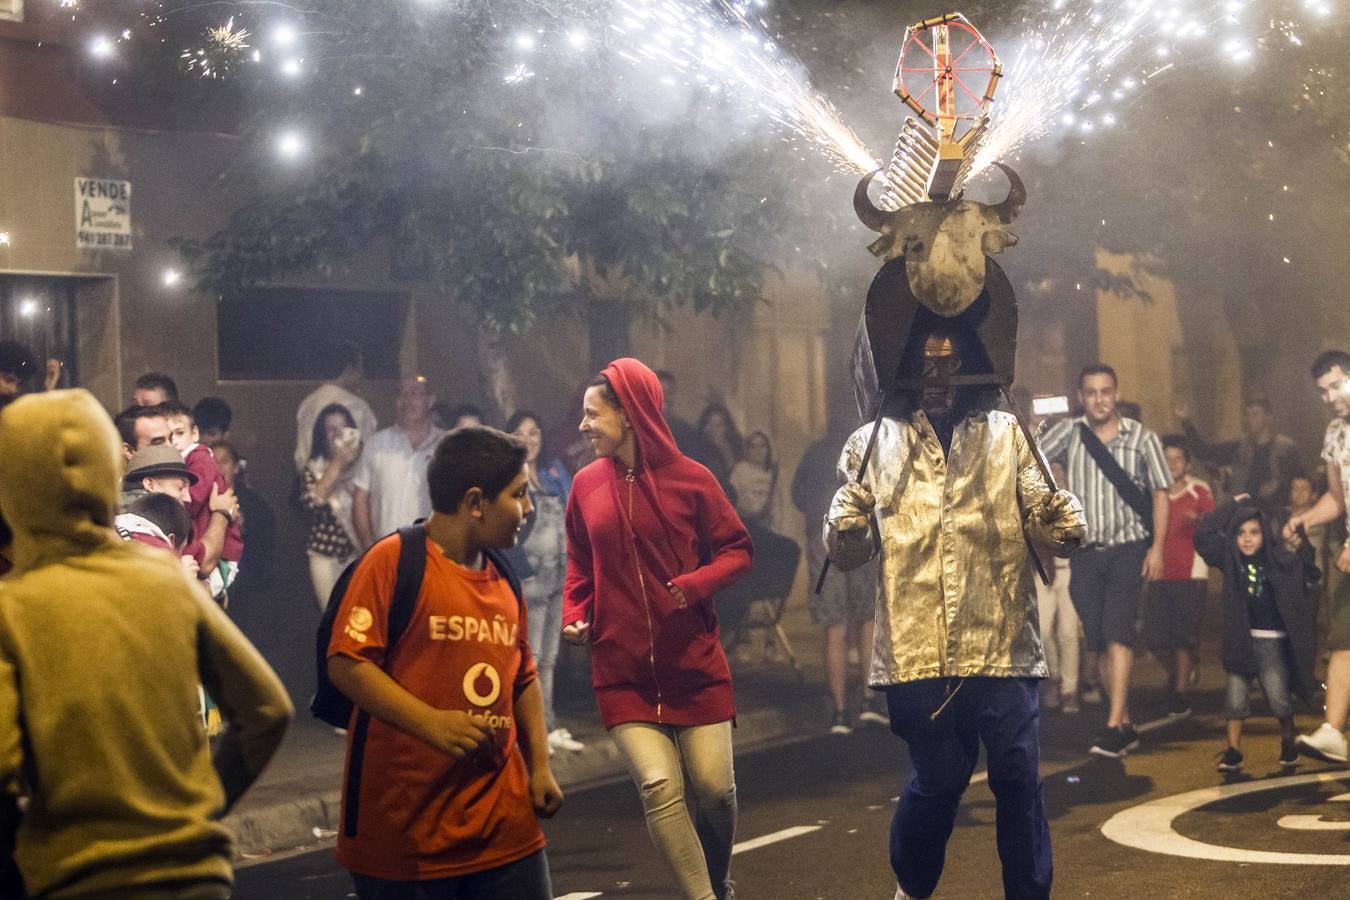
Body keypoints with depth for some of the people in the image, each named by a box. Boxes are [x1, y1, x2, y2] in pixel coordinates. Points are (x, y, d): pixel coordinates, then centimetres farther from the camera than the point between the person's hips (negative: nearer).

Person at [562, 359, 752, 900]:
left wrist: (694, 585, -16)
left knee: (713, 787, 1)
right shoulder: (587, 485, 3)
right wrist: (574, 616, -1)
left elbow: (737, 552, 1)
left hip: (694, 665, -1)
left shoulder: (691, 479, -5)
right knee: (659, 788, -12)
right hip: (623, 672, 1)